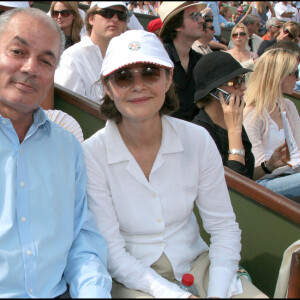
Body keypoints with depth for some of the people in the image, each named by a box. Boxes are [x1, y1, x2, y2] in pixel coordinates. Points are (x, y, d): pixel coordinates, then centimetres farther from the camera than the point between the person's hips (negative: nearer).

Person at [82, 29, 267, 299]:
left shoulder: (197, 140, -6)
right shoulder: (92, 155, -14)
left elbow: (224, 227, -1)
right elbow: (111, 252, -12)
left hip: (196, 264, 3)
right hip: (133, 278, -2)